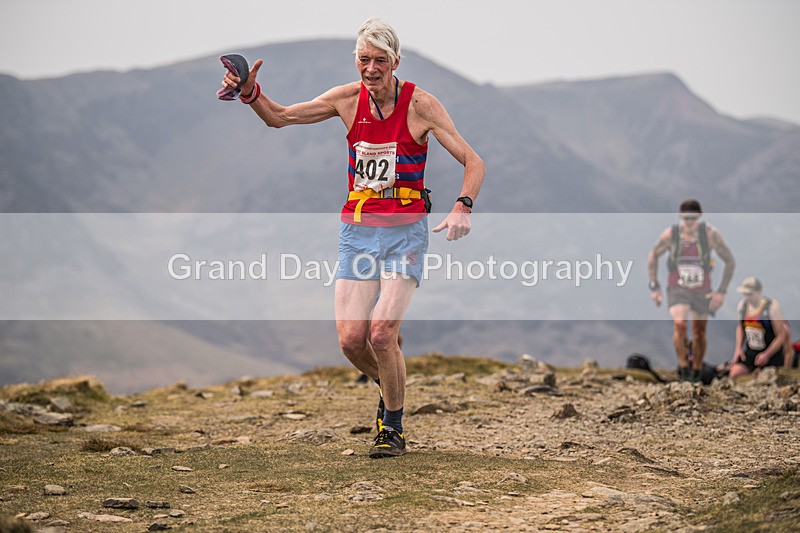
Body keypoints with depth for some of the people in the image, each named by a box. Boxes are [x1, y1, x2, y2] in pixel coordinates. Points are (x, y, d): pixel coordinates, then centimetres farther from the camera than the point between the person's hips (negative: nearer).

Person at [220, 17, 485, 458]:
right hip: (357, 230, 3)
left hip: (405, 231, -3)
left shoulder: (420, 105, -8)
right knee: (350, 339, -9)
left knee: (381, 332, -19)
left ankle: (392, 429, 2)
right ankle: (390, 387, 24)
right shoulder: (348, 99, 2)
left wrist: (462, 207, -26)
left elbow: (473, 162, -7)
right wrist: (250, 92, -8)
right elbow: (278, 117, 12)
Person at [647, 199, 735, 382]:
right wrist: (654, 288, 1)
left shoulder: (710, 233, -18)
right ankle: (683, 365, -3)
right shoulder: (670, 234, -16)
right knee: (679, 325, -24)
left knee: (699, 333, 10)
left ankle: (696, 372, 33)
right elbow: (652, 256, 2)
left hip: (702, 291, 1)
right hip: (677, 290, -1)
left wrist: (722, 291, -11)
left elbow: (730, 261, -8)